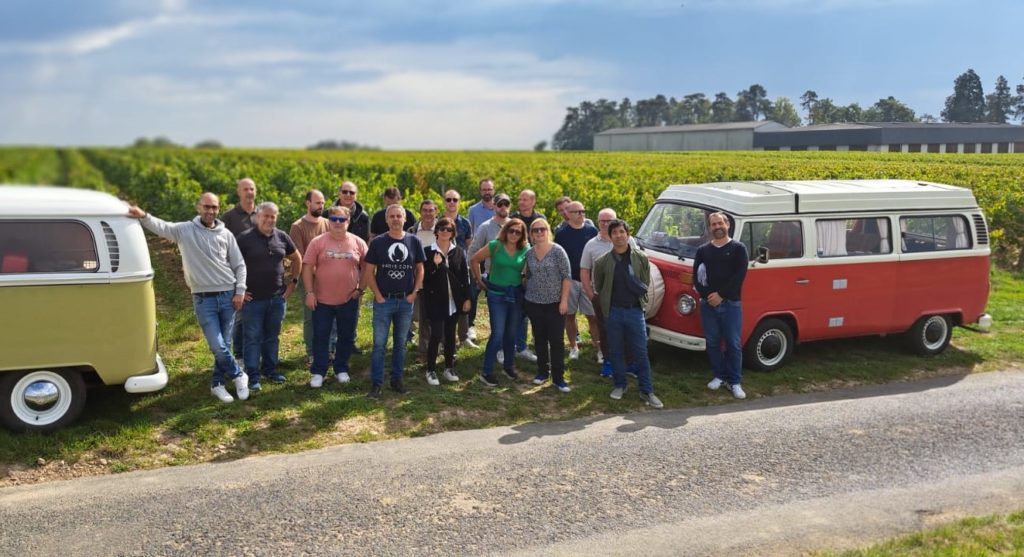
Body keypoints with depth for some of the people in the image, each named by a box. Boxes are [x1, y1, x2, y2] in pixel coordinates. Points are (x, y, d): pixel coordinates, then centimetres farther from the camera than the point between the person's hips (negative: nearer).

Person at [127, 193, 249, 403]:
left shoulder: (226, 235, 5)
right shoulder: (184, 230, 0)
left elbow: (239, 265, 8)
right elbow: (160, 226, -15)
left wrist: (240, 291, 0)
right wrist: (144, 216, -35)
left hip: (228, 296, 2)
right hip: (203, 299, -2)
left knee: (224, 345, 7)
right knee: (217, 346, -6)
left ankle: (218, 384, 23)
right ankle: (238, 376, 16)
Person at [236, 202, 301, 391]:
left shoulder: (282, 237, 4)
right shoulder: (245, 238, -7)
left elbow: (297, 259, 18)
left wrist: (293, 281, 11)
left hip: (277, 298, 4)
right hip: (253, 298, -4)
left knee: (272, 336, 14)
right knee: (253, 338, 2)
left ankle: (270, 369, 28)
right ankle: (253, 376, 9)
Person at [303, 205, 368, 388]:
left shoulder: (358, 243, 1)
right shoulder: (318, 242, -3)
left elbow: (366, 268, 8)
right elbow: (307, 268, -3)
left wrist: (361, 289, 0)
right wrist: (309, 292, -8)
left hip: (349, 300, 2)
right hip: (322, 300, -1)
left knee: (346, 337, 11)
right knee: (320, 337, 5)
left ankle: (341, 370, 26)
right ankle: (318, 372, 15)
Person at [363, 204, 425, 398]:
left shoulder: (414, 241, 2)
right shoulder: (378, 242, -3)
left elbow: (420, 269, 8)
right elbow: (369, 271, -1)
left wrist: (415, 292, -1)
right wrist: (378, 295, -8)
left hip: (406, 301, 2)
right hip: (383, 300, -2)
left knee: (401, 343, 12)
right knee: (379, 343, -1)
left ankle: (397, 379, 24)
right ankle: (376, 383, 6)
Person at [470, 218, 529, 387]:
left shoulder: (525, 250, -3)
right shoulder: (495, 246, -9)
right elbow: (474, 260, -1)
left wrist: (526, 283, -3)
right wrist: (480, 281, 1)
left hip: (516, 295, 3)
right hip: (497, 294, -3)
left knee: (511, 333, 15)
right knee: (498, 334, -6)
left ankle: (508, 366, 33)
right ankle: (486, 372, 4)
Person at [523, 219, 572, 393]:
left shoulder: (557, 251, -9)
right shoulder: (529, 253, 3)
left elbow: (567, 276, -9)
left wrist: (564, 300, -13)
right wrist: (527, 295, 11)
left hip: (555, 303, -4)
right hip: (534, 303, 4)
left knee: (557, 340, -2)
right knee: (539, 339, 12)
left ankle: (558, 377, 4)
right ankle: (542, 372, 25)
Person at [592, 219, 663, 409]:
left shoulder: (641, 258, -1)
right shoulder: (602, 262, -2)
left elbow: (645, 284, 8)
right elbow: (598, 288, 9)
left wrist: (639, 301, 5)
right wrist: (606, 305, 9)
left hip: (635, 310, 0)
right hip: (613, 312, 1)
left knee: (641, 352, 1)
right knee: (616, 351, 10)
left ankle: (646, 391, 9)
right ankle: (620, 385, 26)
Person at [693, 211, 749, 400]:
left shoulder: (738, 248, 2)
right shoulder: (703, 250, 9)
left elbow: (739, 275, -8)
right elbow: (696, 277, 2)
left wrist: (721, 295, -15)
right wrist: (706, 295, -13)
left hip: (731, 304, -3)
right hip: (708, 304, 3)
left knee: (733, 344, -1)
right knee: (713, 343, 9)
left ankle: (734, 381, 6)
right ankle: (719, 376, 22)